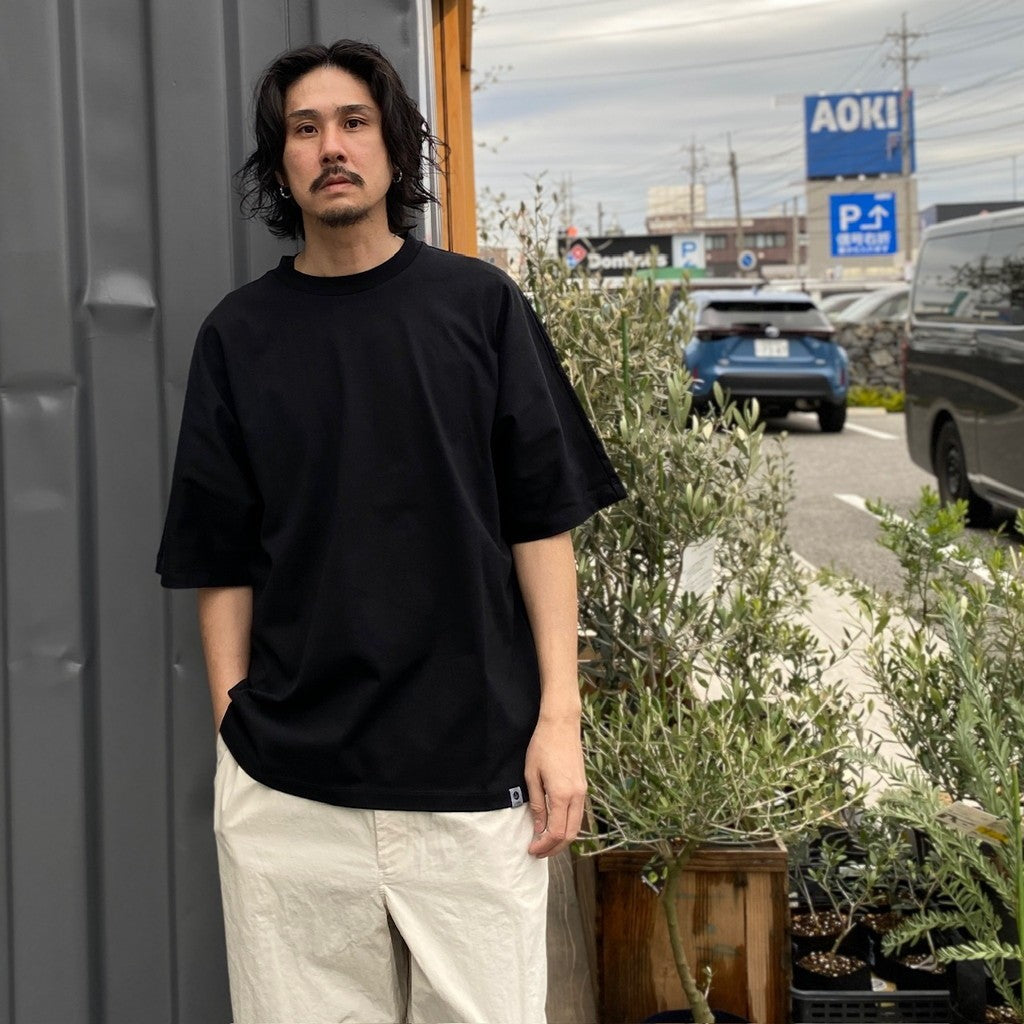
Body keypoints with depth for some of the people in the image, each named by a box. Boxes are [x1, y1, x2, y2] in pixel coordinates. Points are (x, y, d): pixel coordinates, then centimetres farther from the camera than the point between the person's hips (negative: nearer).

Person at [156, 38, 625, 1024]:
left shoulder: (478, 305, 4)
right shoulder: (239, 334, 6)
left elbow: (541, 525, 2)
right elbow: (223, 561, 8)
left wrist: (559, 716, -4)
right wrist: (234, 723, 0)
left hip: (474, 772, -1)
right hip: (285, 793, 1)